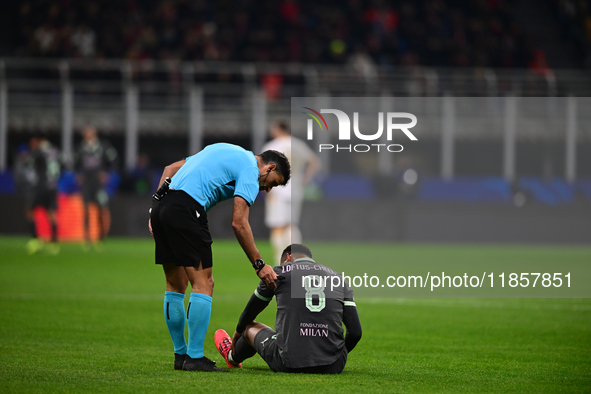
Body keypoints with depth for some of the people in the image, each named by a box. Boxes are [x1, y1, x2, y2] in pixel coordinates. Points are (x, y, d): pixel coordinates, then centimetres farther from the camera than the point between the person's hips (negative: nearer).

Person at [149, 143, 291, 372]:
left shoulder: (229, 153, 28)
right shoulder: (250, 171, 1)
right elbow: (239, 223, -9)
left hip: (161, 204, 9)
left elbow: (171, 168, 25)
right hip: (186, 210, -9)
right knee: (203, 284, -5)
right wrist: (259, 265, -5)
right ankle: (194, 358, -7)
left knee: (176, 285, 14)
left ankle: (181, 355, 19)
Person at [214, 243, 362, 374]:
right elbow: (355, 332, 8)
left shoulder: (279, 272, 8)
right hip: (333, 367, 2)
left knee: (250, 327, 29)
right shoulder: (339, 278, 14)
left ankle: (232, 357, 63)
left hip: (288, 364, -2)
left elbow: (250, 311, 26)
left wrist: (238, 332, 48)